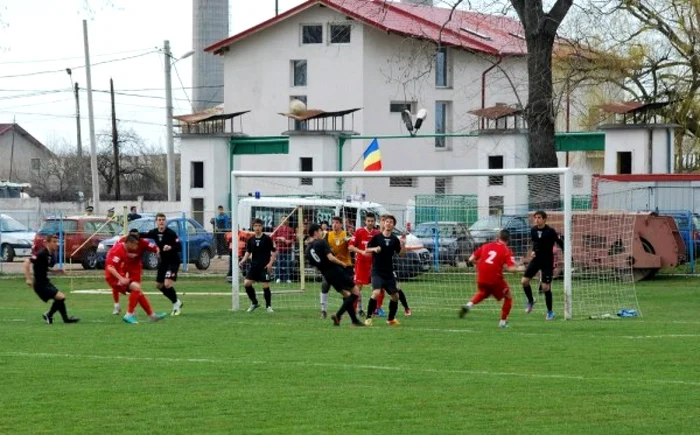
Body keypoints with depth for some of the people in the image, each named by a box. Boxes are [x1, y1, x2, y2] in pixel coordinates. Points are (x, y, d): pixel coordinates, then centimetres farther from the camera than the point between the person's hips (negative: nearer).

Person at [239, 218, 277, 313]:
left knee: (266, 286, -6)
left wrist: (270, 263, -12)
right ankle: (254, 303, 12)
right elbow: (248, 252, 15)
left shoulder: (267, 239, -6)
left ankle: (268, 306, 10)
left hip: (265, 266, -4)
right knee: (246, 283, -6)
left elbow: (274, 251, -2)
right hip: (254, 266, 4)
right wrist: (243, 261, -2)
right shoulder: (251, 240, 5)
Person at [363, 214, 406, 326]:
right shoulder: (377, 237, -4)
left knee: (395, 296, 8)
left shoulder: (394, 239, 4)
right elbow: (366, 249, 2)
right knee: (376, 293, -24)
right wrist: (374, 249, -18)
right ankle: (368, 318, -14)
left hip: (389, 272, 4)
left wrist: (403, 245, -12)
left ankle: (391, 319, 27)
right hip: (377, 271, -4)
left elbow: (401, 254, 7)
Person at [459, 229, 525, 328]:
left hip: (481, 279, 4)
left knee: (482, 293, 35)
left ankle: (469, 305, 11)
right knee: (508, 297, 19)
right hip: (495, 279, -4)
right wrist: (520, 269, 5)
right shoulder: (507, 251, -3)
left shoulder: (486, 246, 8)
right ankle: (503, 321, 18)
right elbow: (510, 268, -14)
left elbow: (471, 259, 9)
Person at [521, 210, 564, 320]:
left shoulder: (550, 231, -15)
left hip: (547, 261, -5)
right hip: (536, 259, 5)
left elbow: (560, 243, -11)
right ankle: (530, 301, 22)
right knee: (524, 281, -5)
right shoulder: (533, 230, 1)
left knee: (545, 287, -7)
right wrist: (534, 251, 1)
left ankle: (550, 311, 9)